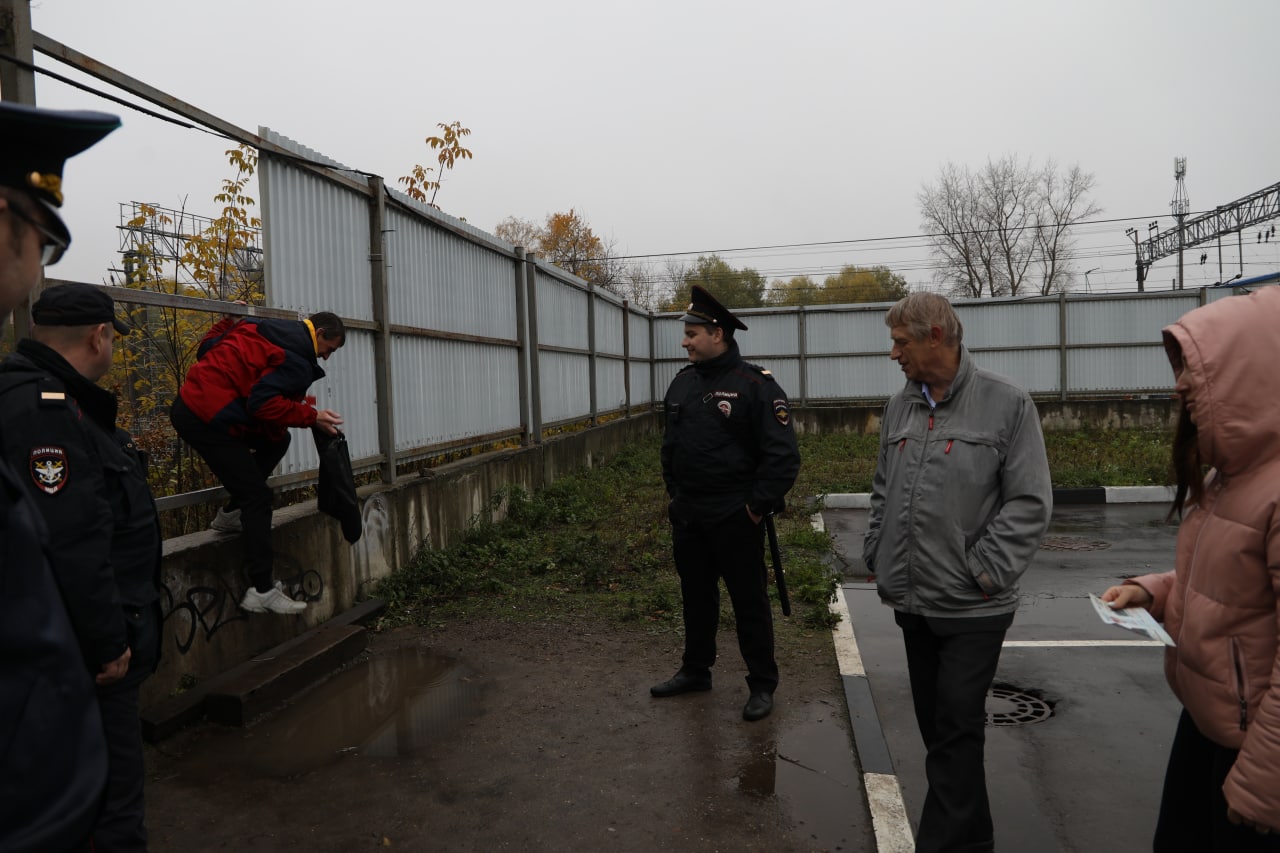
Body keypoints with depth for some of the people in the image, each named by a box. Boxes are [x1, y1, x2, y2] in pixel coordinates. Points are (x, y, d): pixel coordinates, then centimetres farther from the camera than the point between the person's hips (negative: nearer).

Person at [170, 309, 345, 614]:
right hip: (206, 420, -10)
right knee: (257, 497, -5)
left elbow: (207, 349, 18)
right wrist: (312, 417, -13)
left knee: (276, 441, 23)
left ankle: (231, 514, 23)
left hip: (191, 402, 10)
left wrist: (227, 320, 30)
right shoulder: (298, 358, -12)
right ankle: (261, 591, -3)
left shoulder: (261, 328, 16)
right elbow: (265, 403, -21)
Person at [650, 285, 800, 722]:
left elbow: (783, 455, -17)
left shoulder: (756, 385, -14)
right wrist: (675, 492, 13)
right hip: (687, 516, 7)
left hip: (735, 518, -6)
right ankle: (695, 670, 36)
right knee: (696, 596, 19)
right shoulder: (682, 383, 7)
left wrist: (759, 505, -16)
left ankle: (762, 685, 20)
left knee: (749, 601, 5)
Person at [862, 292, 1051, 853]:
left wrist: (985, 572, -15)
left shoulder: (1006, 404, -9)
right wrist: (876, 553, 9)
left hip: (971, 608, -6)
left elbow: (1029, 503, -11)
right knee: (935, 725, 17)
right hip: (911, 600, 6)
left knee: (957, 732, 1)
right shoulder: (899, 406, 8)